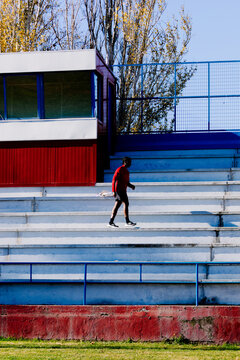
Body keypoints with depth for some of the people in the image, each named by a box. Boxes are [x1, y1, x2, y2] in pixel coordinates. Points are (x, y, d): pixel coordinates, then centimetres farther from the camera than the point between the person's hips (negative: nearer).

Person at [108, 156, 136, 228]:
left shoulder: (126, 171, 18)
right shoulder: (119, 170, -12)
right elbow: (114, 180, -16)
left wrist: (131, 186, 5)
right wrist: (114, 191, -22)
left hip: (123, 190, 9)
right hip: (119, 190, -9)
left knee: (117, 205, 7)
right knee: (126, 203, -12)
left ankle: (111, 222, 7)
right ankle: (127, 221, -9)